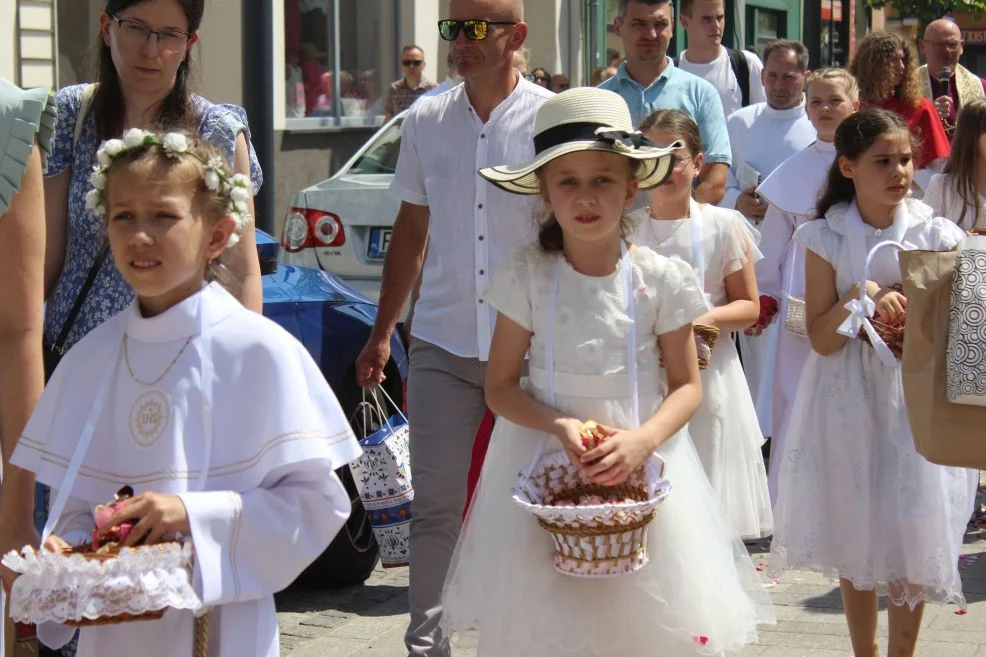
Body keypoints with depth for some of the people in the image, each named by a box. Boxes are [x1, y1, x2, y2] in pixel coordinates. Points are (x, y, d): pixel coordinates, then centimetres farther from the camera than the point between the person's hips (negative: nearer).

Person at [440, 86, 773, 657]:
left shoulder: (661, 279, -4)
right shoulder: (526, 277, -4)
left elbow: (687, 385, 2)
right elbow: (501, 385, -1)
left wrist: (642, 440, -17)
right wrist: (561, 427, -18)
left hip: (642, 464, 0)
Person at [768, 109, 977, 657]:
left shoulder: (936, 235, -3)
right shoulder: (828, 238, -3)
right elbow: (822, 339, -6)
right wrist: (860, 299, -22)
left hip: (916, 398, -1)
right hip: (848, 400, 1)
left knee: (913, 531, 1)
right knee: (855, 534, 10)